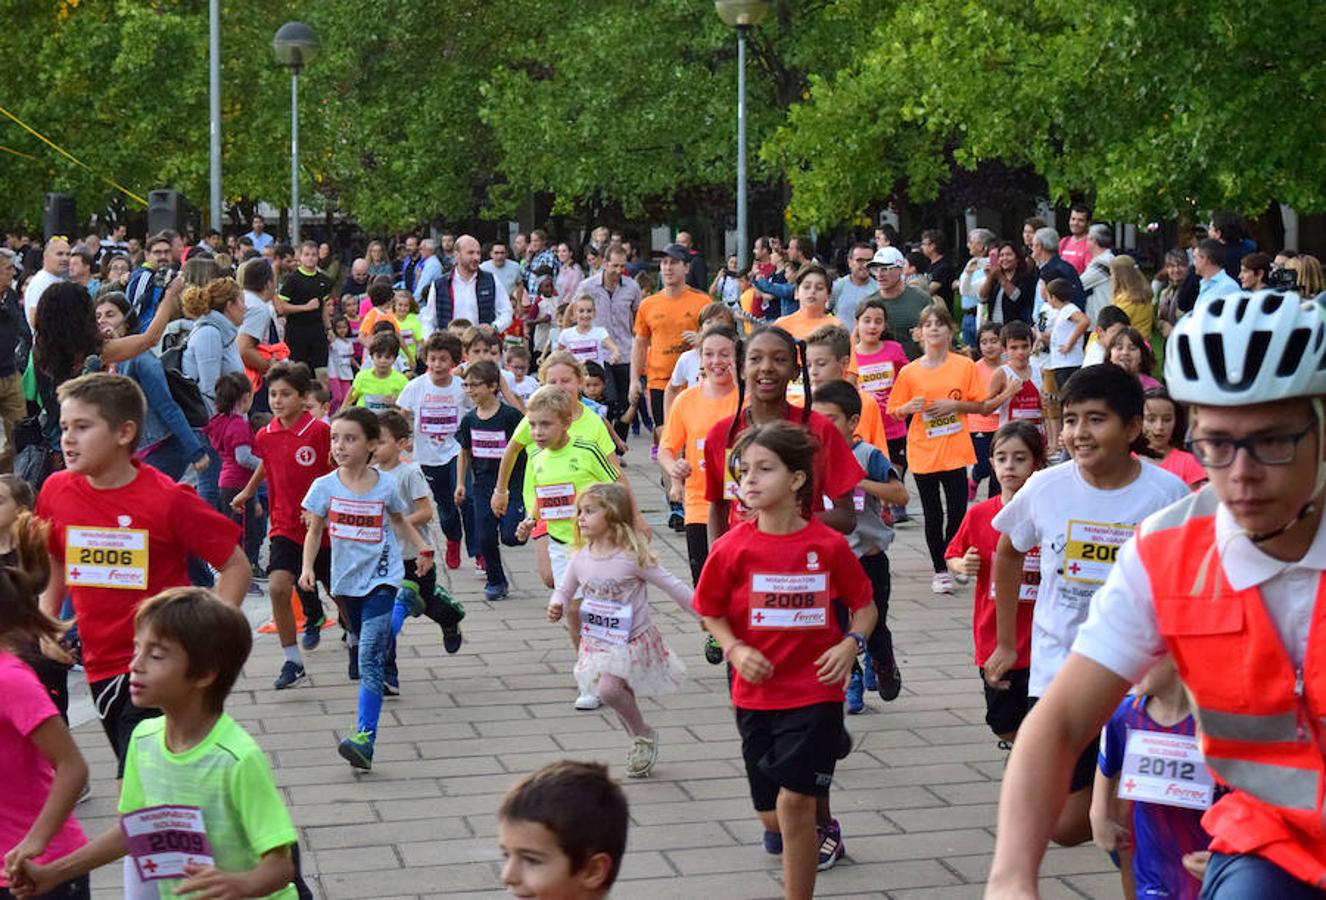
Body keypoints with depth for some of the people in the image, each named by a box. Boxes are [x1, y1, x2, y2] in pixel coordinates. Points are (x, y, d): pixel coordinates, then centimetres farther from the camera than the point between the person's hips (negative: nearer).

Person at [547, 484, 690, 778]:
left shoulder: (632, 556, -18)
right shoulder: (581, 557, -2)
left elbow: (671, 586, -10)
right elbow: (564, 590, 12)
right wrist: (556, 607, -11)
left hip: (631, 641, -6)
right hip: (597, 642, 6)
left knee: (609, 689, -22)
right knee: (620, 695, 16)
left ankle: (644, 735, 1)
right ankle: (641, 743, 37)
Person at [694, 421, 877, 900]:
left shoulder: (829, 545, -9)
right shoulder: (732, 548, -7)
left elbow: (864, 606, 3)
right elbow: (711, 613, 5)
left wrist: (850, 644, -16)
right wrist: (735, 649, -13)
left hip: (815, 694, -3)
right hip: (756, 694, 3)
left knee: (794, 800, -14)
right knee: (773, 814, 13)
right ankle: (822, 831, 48)